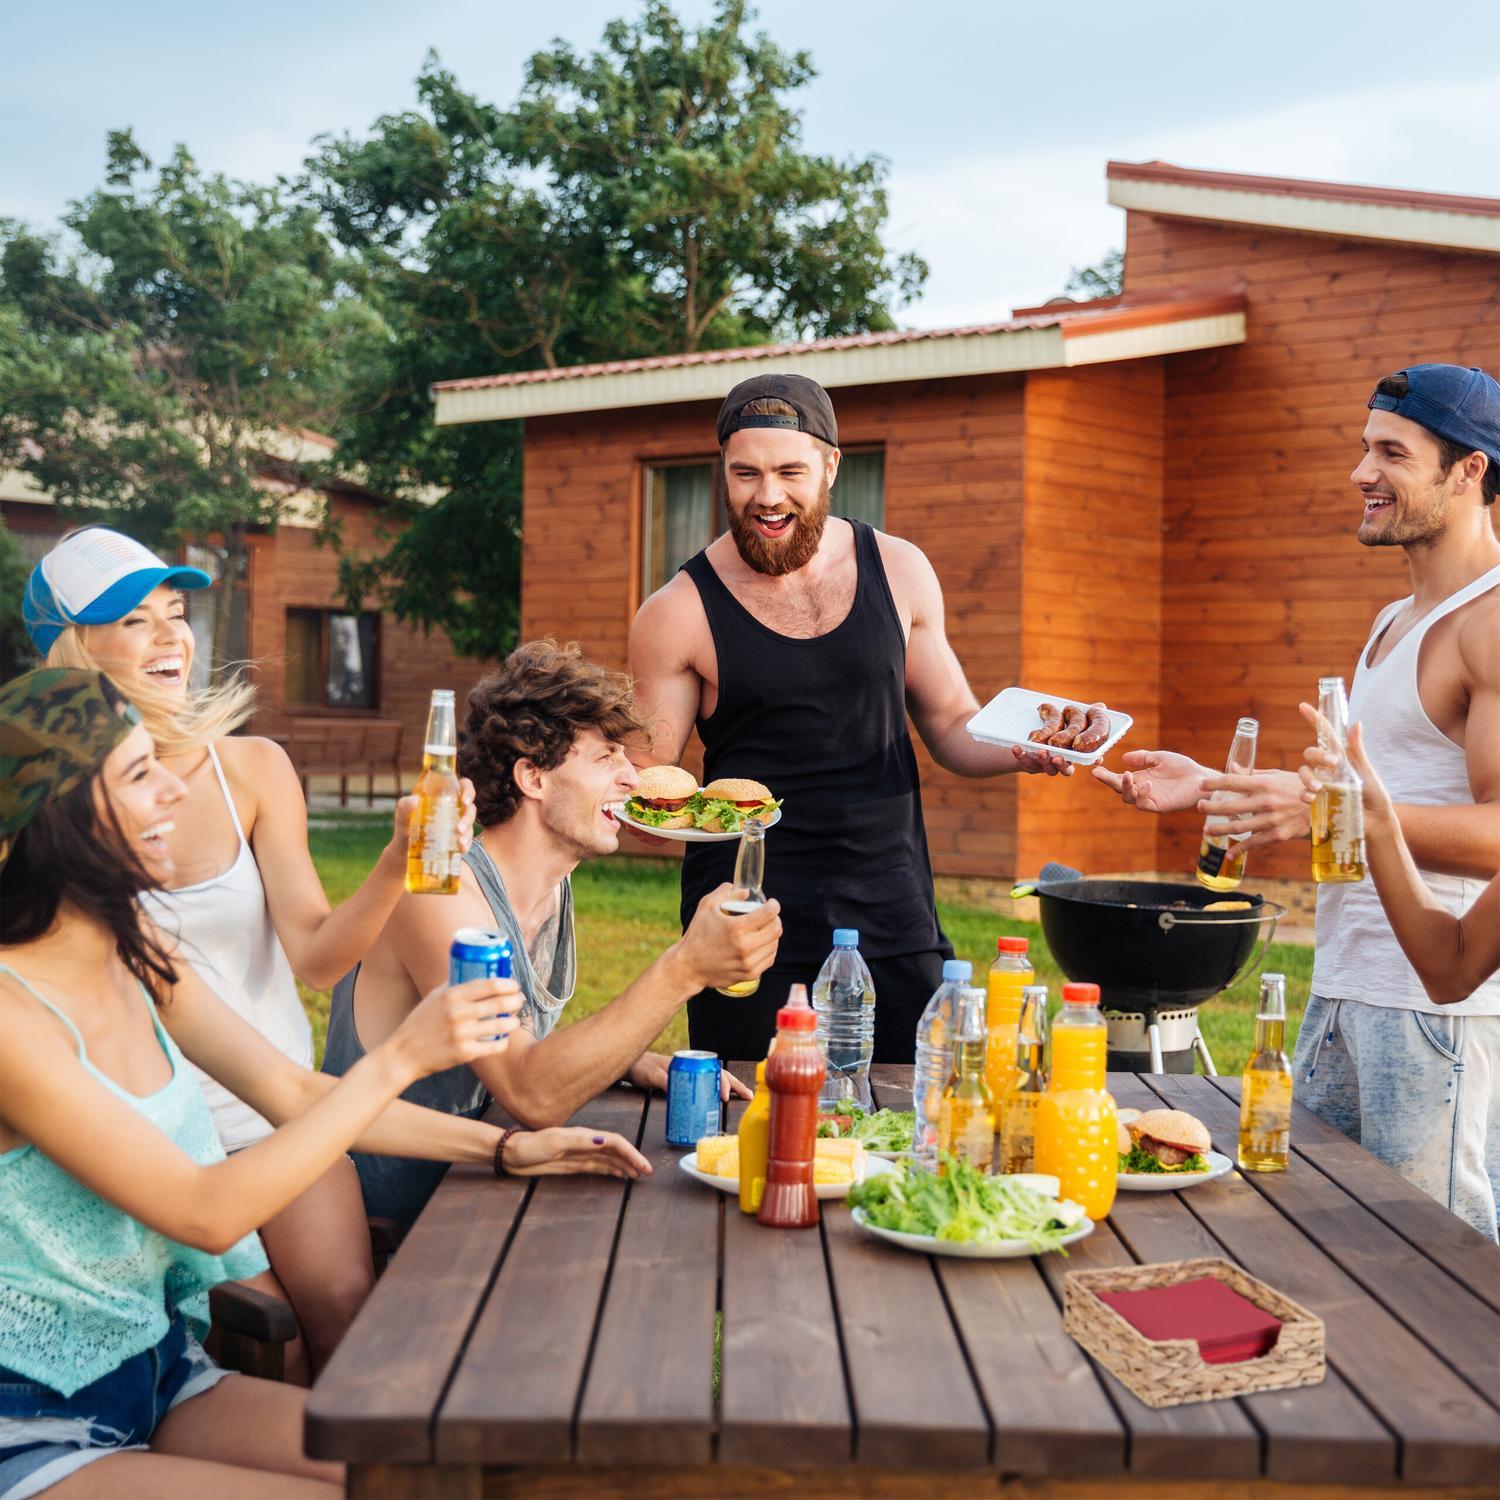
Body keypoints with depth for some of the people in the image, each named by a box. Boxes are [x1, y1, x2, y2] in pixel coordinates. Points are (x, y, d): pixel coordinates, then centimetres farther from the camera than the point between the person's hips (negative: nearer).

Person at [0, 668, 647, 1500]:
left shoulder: (134, 950, 1)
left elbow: (293, 1091, 8)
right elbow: (207, 1214, -24)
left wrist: (507, 1148, 4)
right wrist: (402, 1057, -26)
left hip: (161, 1373, 7)